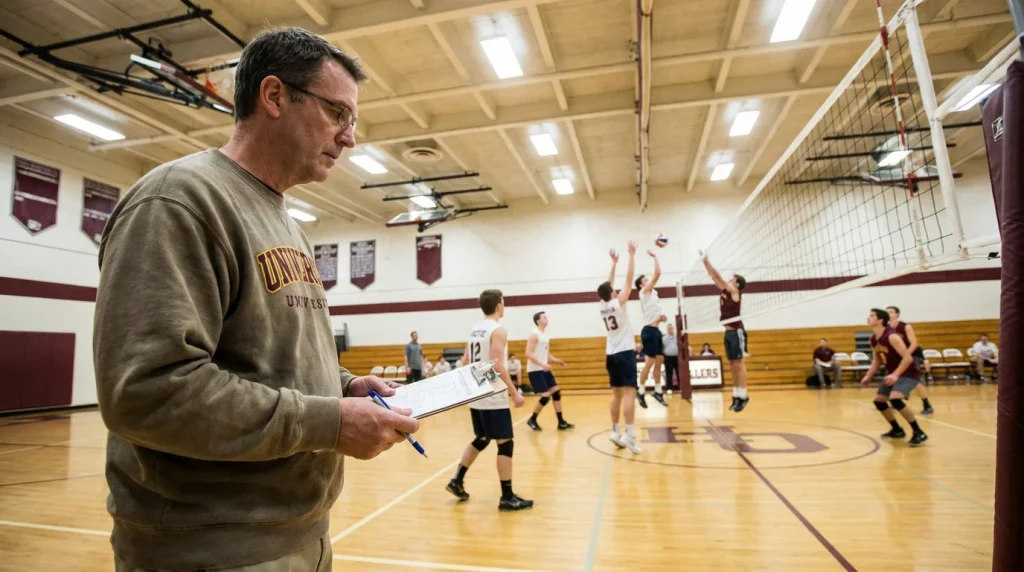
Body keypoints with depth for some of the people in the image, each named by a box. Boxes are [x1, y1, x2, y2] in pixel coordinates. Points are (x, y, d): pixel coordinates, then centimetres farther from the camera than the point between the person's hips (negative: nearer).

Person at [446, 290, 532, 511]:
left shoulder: (474, 329, 11)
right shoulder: (498, 330, -14)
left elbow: (465, 361, 15)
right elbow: (497, 366, -22)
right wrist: (515, 393, -17)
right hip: (493, 397, -8)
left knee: (481, 439, 22)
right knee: (505, 443, 0)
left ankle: (457, 481, 25)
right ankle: (507, 498, 5)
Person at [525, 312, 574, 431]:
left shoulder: (546, 336, 14)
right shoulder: (534, 335, -13)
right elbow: (528, 354, -21)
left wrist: (557, 361, 5)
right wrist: (543, 364, -28)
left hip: (544, 369, 9)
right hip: (535, 370, -9)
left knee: (556, 393, 5)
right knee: (546, 396, -10)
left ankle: (561, 422, 11)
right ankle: (532, 420, 9)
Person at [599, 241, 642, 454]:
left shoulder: (602, 306, 6)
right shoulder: (618, 303, -10)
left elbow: (609, 284, 19)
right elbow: (629, 279, -7)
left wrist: (614, 263, 24)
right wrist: (631, 255, 0)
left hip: (611, 355, 7)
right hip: (624, 353, -7)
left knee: (617, 394, 12)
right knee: (629, 393, -10)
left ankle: (615, 432, 14)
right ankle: (629, 435, -15)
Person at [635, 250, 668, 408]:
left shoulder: (651, 294, 21)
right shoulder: (645, 292, -4)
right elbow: (657, 273, -13)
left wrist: (661, 317, 6)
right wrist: (655, 257, -4)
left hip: (656, 330, 9)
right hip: (649, 331, -9)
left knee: (659, 361, 9)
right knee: (649, 362, -8)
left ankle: (658, 391, 17)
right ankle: (640, 392, 0)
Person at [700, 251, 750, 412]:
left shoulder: (735, 292, -6)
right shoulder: (726, 291, 14)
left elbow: (718, 276, -11)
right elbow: (715, 277, 16)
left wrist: (706, 261, -10)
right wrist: (705, 263, 12)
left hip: (736, 332, -8)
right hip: (728, 332, 8)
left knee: (739, 364, -7)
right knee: (732, 365, 8)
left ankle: (743, 396, -3)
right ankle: (736, 395, 12)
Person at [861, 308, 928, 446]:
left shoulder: (892, 337, -25)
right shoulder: (873, 339, 2)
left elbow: (908, 358, -28)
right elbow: (877, 360, 14)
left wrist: (896, 375, -35)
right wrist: (868, 376, 6)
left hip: (908, 373, -9)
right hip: (893, 373, 10)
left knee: (895, 399, -30)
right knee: (878, 401, 11)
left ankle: (919, 433, -16)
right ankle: (897, 430, 28)